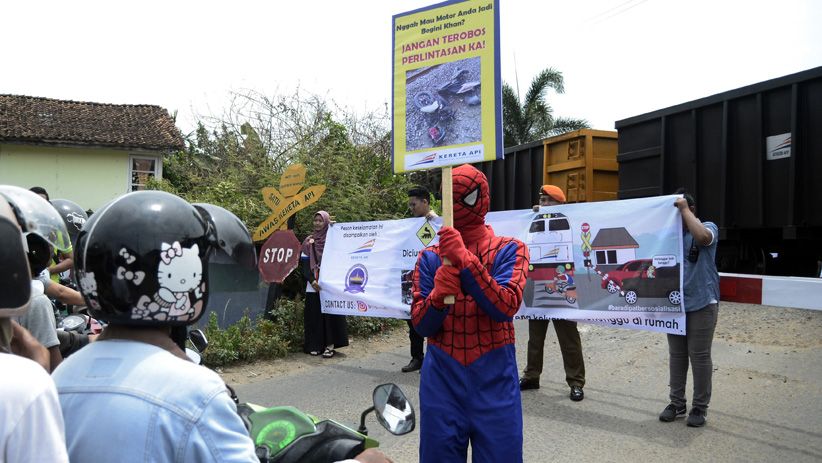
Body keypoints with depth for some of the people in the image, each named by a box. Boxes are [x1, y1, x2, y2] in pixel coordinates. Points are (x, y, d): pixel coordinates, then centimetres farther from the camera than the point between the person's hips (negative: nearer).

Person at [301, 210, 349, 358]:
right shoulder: (308, 241, 11)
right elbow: (305, 265, 6)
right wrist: (312, 280, -8)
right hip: (313, 286, 3)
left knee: (330, 314, -4)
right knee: (314, 315, 2)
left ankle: (330, 345, 2)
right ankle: (315, 345, 10)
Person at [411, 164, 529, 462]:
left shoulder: (509, 250, -3)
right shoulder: (430, 257, 3)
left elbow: (505, 309, -18)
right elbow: (421, 326, -2)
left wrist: (465, 260, -25)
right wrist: (437, 296, -23)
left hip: (493, 378, -2)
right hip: (441, 378, 2)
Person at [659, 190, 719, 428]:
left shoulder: (708, 227, -4)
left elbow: (702, 237, -28)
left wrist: (684, 209, -22)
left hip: (702, 304, -5)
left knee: (700, 356, 3)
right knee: (676, 355, 11)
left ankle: (700, 407, 15)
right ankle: (677, 403, 22)